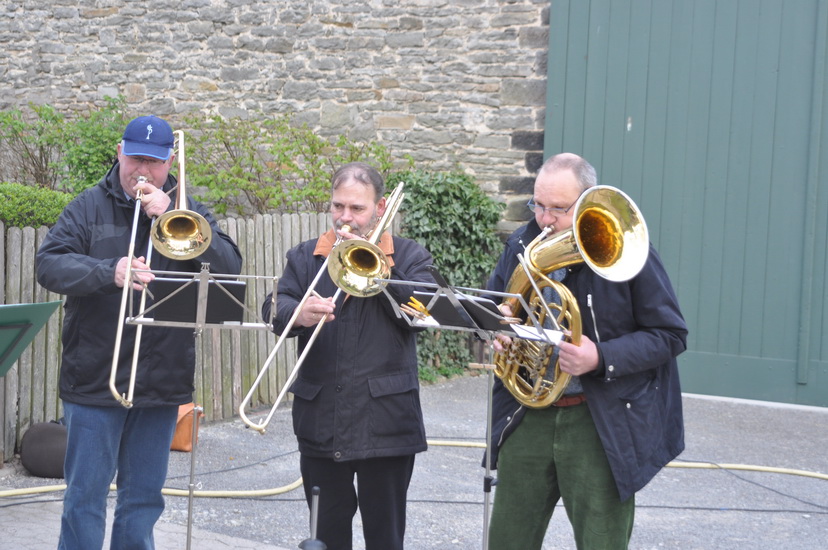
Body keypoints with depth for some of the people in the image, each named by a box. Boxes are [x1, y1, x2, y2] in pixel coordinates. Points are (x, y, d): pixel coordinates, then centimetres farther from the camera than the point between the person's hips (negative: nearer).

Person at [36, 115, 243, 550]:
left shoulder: (187, 214, 7)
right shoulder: (89, 207, 2)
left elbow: (230, 266, -9)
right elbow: (49, 264, -10)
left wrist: (170, 215, -17)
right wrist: (109, 272, -28)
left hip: (163, 382, 2)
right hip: (94, 380, -2)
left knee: (144, 497, 13)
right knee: (85, 497, 1)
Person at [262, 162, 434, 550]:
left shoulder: (408, 256, 6)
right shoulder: (305, 257, 12)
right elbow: (274, 309, -3)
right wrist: (299, 315, -26)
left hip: (385, 423, -2)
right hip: (320, 424, 2)